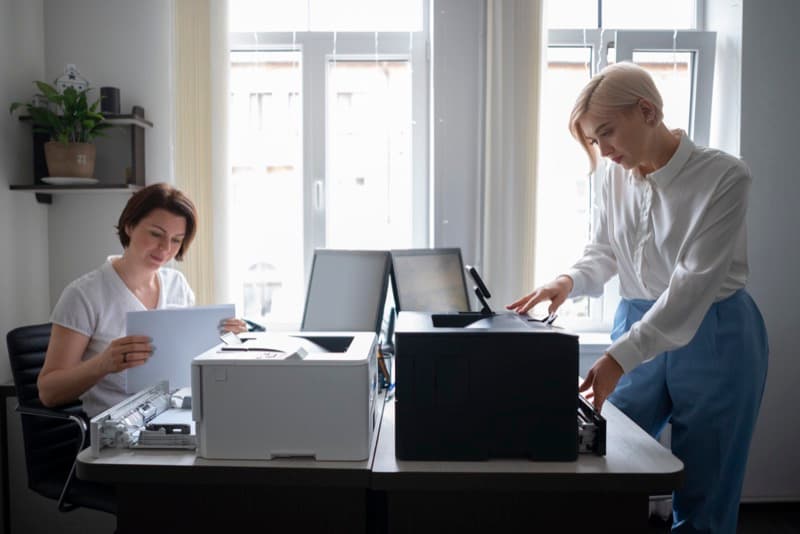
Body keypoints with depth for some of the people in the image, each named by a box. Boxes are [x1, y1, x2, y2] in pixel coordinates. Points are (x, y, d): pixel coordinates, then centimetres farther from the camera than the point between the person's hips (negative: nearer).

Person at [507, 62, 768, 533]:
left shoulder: (724, 175, -18)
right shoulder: (617, 177, -1)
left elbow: (694, 282, -25)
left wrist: (619, 358, -31)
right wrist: (570, 281, -16)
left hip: (713, 339, -4)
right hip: (638, 326, 5)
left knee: (702, 496, 8)